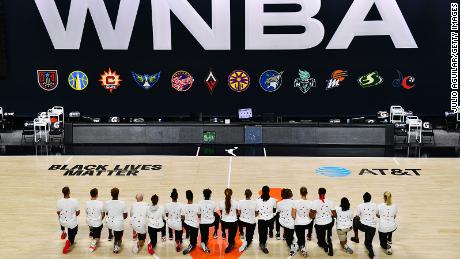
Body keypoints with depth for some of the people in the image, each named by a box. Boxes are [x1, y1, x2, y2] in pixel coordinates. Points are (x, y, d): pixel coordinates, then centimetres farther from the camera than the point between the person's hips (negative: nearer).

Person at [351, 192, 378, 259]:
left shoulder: (360, 206, -3)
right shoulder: (375, 205, 3)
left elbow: (357, 217, 7)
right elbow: (377, 215, 19)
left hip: (363, 226, -2)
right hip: (372, 227, 2)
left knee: (355, 220, 30)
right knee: (368, 242, 23)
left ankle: (356, 237, 32)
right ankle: (371, 251, -5)